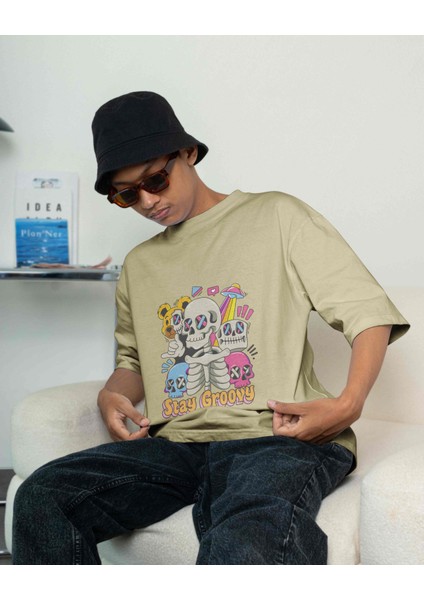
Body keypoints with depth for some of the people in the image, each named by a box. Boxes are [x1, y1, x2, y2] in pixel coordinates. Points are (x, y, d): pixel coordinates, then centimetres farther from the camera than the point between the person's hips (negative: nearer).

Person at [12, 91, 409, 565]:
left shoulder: (276, 216, 8)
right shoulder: (139, 265, 25)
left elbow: (370, 312, 2)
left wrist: (349, 403, -16)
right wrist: (113, 396, 8)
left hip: (275, 437, -6)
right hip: (175, 444, 6)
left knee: (241, 548, -41)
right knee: (39, 499, -19)